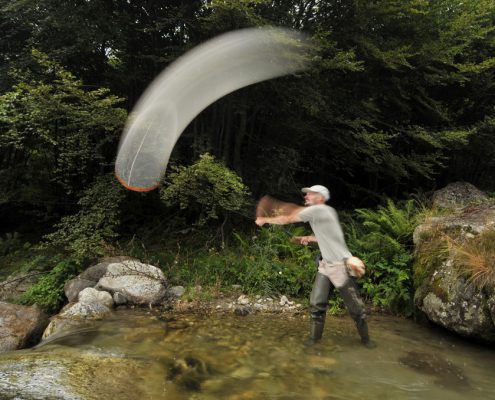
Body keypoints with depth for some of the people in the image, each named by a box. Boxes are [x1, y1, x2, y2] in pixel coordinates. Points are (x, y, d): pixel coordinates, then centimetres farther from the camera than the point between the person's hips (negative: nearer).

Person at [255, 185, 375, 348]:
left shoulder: (317, 210, -16)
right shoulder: (322, 212, 10)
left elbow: (286, 219, -9)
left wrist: (265, 220, 4)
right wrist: (308, 238, 10)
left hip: (342, 266, -9)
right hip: (326, 265, 9)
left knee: (356, 307, 5)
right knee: (316, 303, 4)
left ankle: (365, 338, 22)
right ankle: (314, 337, 16)